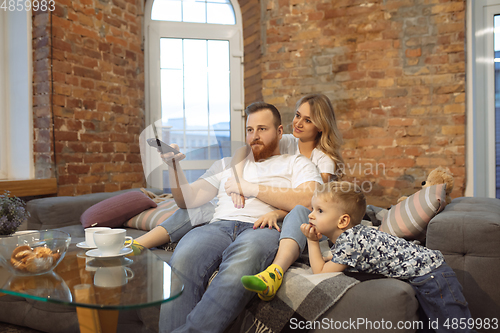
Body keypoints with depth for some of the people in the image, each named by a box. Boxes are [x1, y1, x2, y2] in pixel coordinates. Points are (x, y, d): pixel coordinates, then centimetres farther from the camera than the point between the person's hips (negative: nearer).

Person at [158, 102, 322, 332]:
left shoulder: (297, 163, 22)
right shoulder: (227, 165, 33)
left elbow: (309, 201, -1)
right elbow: (187, 200, 26)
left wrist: (253, 188, -1)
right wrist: (173, 165, 9)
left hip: (264, 228, -3)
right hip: (219, 226, 3)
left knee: (239, 266, -40)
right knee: (183, 261, -33)